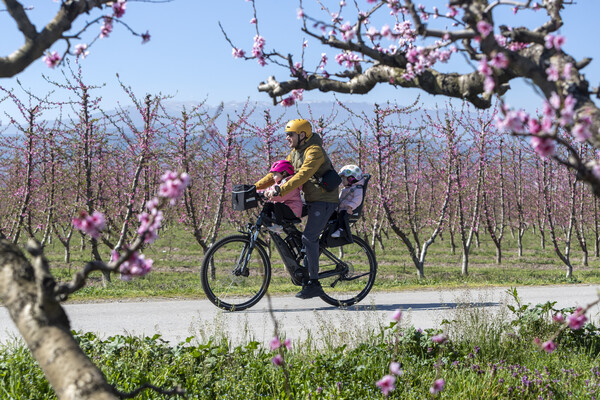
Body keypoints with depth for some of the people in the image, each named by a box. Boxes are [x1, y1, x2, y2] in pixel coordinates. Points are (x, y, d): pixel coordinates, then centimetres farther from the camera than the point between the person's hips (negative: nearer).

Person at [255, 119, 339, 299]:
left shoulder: (315, 151, -19)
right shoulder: (295, 152, 12)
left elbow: (302, 175, -33)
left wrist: (280, 189, -43)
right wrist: (256, 186, 2)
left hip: (324, 200, -10)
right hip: (311, 200, 10)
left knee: (309, 237, -17)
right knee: (310, 238, 9)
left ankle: (314, 283, -13)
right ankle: (307, 279, 15)